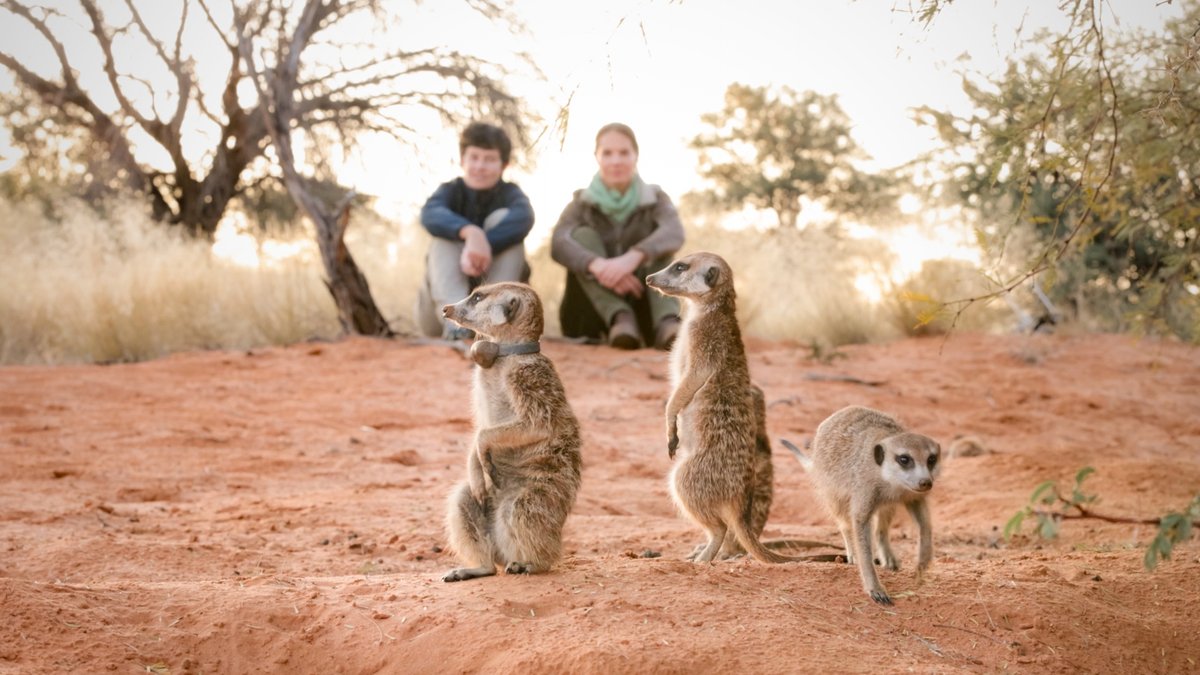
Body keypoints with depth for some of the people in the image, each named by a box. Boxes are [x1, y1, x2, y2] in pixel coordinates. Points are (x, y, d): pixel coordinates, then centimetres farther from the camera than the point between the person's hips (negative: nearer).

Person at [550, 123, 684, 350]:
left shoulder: (654, 199, 3)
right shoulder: (582, 202, 2)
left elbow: (674, 234, -21)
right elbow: (558, 244, -19)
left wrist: (633, 257, -42)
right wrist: (598, 265, -41)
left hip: (642, 306, 0)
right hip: (591, 314, 0)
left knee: (657, 247, -18)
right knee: (583, 236, -18)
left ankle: (667, 323, -42)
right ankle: (619, 319, -38)